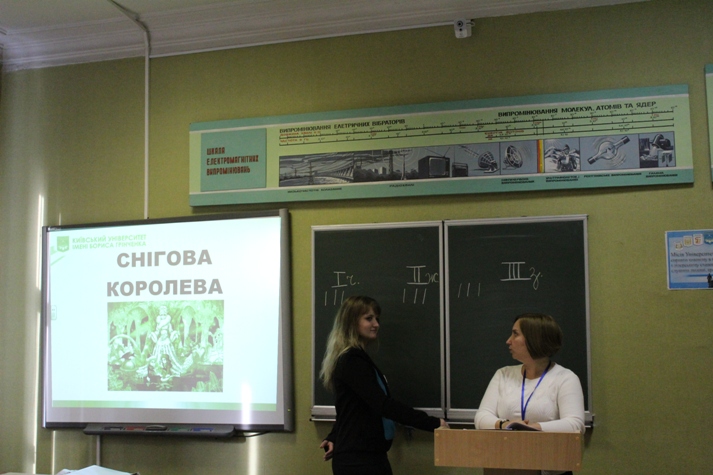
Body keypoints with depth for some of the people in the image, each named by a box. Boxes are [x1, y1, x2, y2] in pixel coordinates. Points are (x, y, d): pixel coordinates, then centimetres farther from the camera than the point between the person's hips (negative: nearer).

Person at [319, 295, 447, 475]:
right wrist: (432, 423, -26)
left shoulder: (357, 360, 18)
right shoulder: (352, 361, -15)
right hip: (359, 459, -10)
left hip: (367, 456, 10)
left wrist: (333, 439, 9)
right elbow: (383, 405, -25)